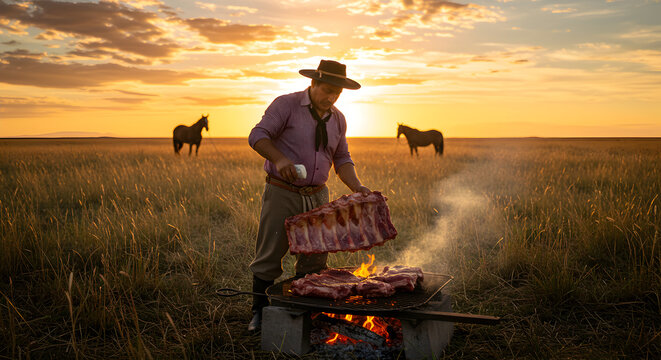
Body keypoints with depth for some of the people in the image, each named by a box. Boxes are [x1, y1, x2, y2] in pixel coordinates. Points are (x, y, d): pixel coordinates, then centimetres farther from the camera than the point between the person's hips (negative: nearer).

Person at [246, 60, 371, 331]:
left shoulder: (338, 119, 9)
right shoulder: (286, 105, -7)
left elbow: (342, 159, 12)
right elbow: (257, 136, -13)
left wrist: (357, 187, -5)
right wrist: (279, 159, -30)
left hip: (317, 196, 5)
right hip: (282, 194, -5)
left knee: (314, 260, 9)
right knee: (269, 257, 1)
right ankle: (260, 314, 18)